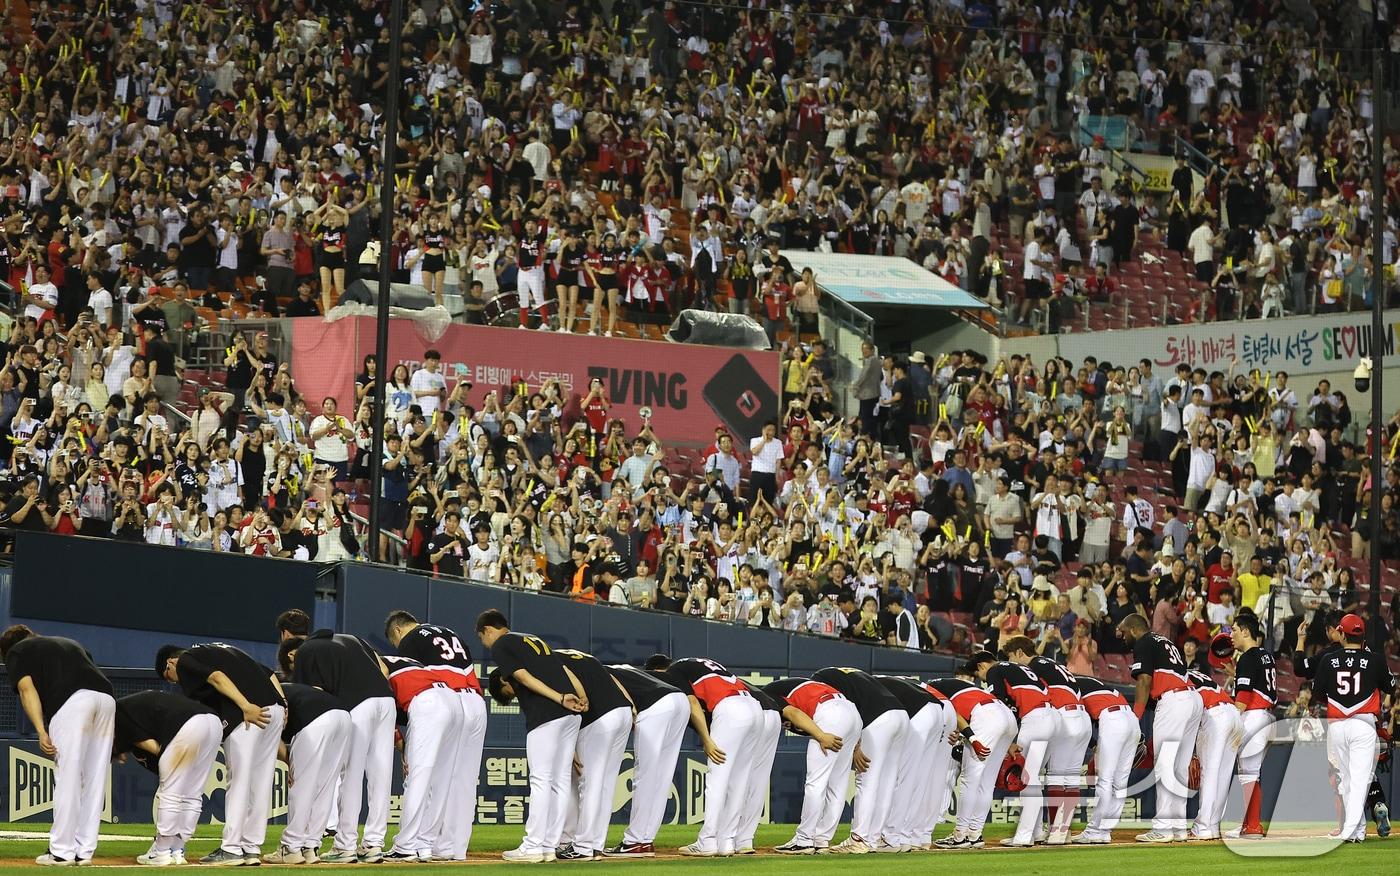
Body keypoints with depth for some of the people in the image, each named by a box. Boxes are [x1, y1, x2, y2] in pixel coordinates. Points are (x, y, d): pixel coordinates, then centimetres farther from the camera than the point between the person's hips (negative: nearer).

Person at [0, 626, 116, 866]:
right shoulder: (68, 642, 37)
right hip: (106, 698, 6)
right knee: (94, 780, 10)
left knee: (67, 778, -3)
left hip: (71, 702, -6)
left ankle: (61, 852, -3)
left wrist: (41, 731, -10)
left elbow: (26, 688, 1)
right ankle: (84, 851, 13)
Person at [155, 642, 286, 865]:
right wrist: (283, 704, 10)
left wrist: (246, 706, -20)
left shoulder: (184, 661, 9)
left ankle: (231, 850, -3)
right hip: (277, 708, 8)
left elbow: (216, 677, -12)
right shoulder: (218, 649, 32)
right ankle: (252, 848, 15)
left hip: (247, 714, -8)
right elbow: (269, 674, 21)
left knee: (239, 782, -4)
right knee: (260, 783, 11)